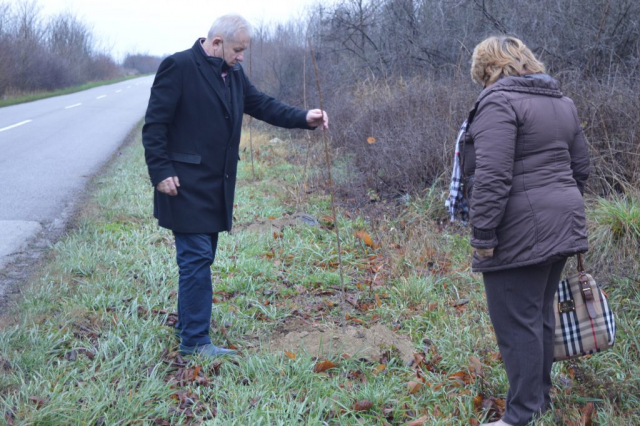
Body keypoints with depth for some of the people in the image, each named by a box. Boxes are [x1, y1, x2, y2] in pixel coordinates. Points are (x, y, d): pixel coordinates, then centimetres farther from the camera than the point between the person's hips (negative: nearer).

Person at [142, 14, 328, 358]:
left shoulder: (233, 73, 11)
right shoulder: (179, 67, -13)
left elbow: (262, 104, 12)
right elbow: (155, 124, -14)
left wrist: (304, 118, -2)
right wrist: (161, 172, -18)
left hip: (216, 185, 8)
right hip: (186, 184, -8)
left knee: (201, 258, 15)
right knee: (196, 258, -7)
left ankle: (187, 326, 29)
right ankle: (195, 340, 1)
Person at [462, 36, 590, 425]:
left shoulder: (499, 101, -12)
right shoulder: (562, 102, 15)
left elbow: (491, 176, -21)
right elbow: (581, 167, 19)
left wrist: (483, 235, -18)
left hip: (521, 232, -9)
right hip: (562, 226, 9)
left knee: (517, 323, -3)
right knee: (541, 314, 18)